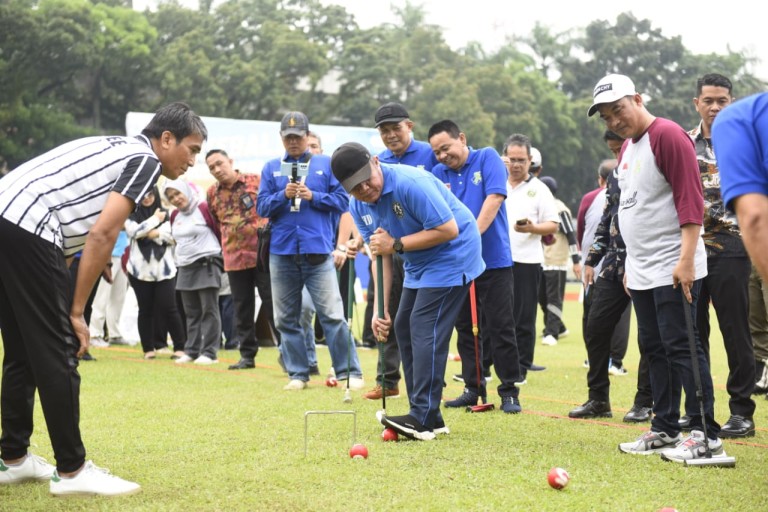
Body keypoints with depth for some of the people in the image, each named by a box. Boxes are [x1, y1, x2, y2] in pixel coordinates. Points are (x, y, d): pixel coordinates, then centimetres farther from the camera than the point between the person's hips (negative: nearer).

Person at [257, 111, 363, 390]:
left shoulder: (327, 164, 7)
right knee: (286, 319, 5)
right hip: (282, 252, 3)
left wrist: (312, 196, -12)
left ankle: (350, 372, -2)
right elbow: (262, 207, 5)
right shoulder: (271, 168, 12)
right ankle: (297, 374, 13)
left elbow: (342, 200, 1)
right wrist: (284, 195, -12)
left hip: (317, 251, -3)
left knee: (332, 315, -7)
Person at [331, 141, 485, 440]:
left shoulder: (411, 183, -28)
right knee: (403, 327, 7)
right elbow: (380, 255, 2)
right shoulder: (358, 206, -3)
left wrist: (396, 244, -26)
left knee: (425, 327, -17)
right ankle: (428, 417, 11)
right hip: (418, 264, 9)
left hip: (452, 256, -9)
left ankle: (423, 418, -17)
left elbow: (448, 229, -28)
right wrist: (382, 308, -6)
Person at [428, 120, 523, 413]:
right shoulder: (438, 173, 6)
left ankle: (509, 391, 4)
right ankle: (473, 388, 19)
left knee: (500, 328, -2)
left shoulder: (487, 158, -3)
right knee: (465, 327, 9)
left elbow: (494, 199, -14)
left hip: (493, 259, -4)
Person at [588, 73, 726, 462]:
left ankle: (706, 435, -6)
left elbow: (690, 199, -18)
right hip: (641, 273, 9)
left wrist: (686, 259, -24)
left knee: (681, 347, -10)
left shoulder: (668, 136, -12)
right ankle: (665, 430, 18)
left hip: (673, 270, -9)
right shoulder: (627, 148, 17)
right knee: (654, 349, 11)